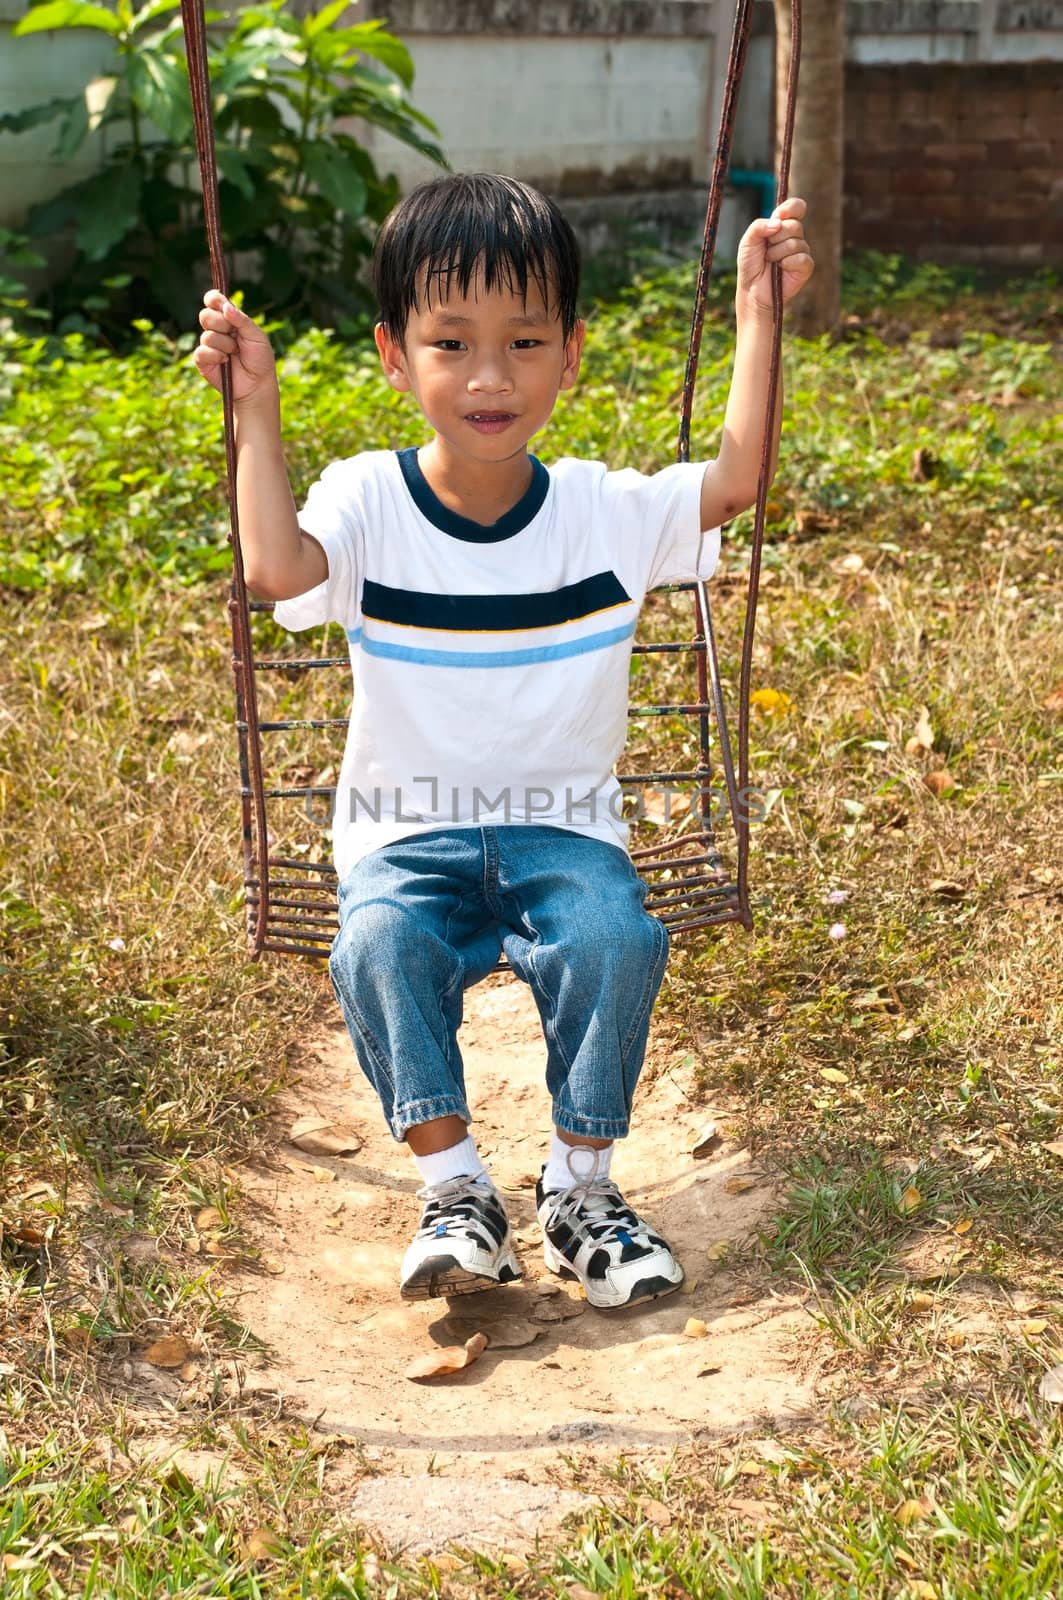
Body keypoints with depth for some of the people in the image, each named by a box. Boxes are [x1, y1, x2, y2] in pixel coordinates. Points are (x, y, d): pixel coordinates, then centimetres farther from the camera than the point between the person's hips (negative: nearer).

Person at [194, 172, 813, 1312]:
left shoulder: (604, 513, -1)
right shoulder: (368, 504, -4)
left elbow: (733, 484, -14)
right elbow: (274, 571, -24)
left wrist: (757, 314, -14)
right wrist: (255, 407, -22)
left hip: (562, 831, 1)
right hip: (406, 840, 0)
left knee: (617, 938, -29)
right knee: (379, 948, -32)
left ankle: (581, 1187, -8)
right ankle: (453, 1193, -14)